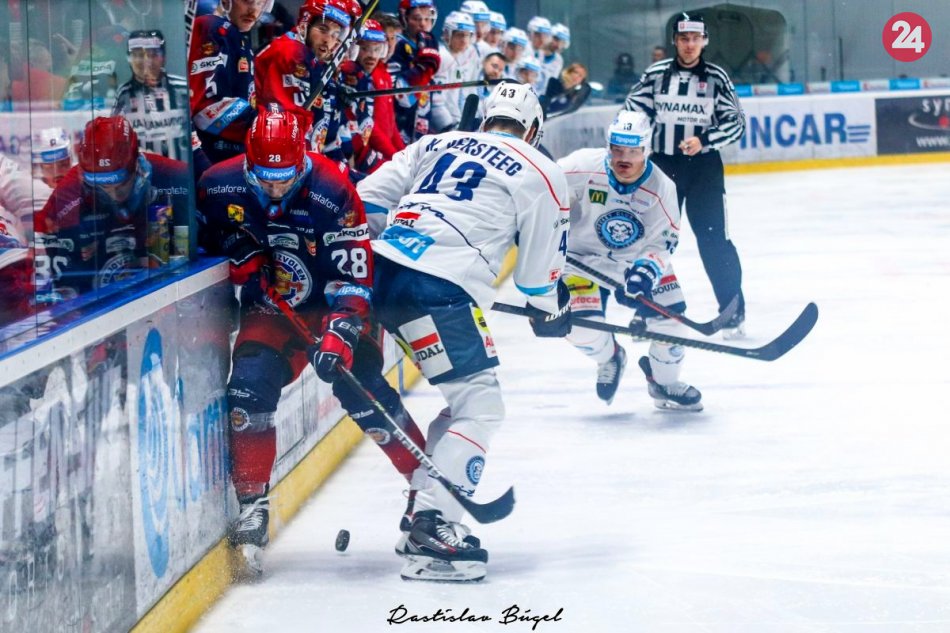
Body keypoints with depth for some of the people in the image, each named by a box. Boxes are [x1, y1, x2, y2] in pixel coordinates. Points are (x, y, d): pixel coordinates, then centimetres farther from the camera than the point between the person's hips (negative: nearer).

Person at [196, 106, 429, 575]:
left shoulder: (332, 193, -25)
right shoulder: (222, 185, -16)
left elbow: (352, 279, -24)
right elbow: (201, 221, 10)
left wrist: (340, 336, -38)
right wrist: (240, 251, -9)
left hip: (332, 305, -2)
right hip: (269, 307, 2)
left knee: (362, 391, -17)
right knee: (250, 385, -20)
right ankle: (252, 508, -13)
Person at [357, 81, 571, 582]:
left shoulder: (438, 145, 24)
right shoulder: (540, 174, 9)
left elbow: (369, 197, 18)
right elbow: (540, 264, 12)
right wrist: (551, 311, 31)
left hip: (380, 272, 7)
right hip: (439, 291, -7)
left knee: (467, 397, 21)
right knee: (479, 405, -3)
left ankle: (423, 513, 22)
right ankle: (431, 531, -16)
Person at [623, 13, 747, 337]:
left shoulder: (716, 77, -2)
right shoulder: (655, 74, 1)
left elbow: (735, 122, -2)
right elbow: (631, 113, 7)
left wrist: (704, 140, -16)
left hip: (703, 166, -2)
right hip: (661, 164, 2)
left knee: (714, 238, -7)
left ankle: (733, 311, -2)